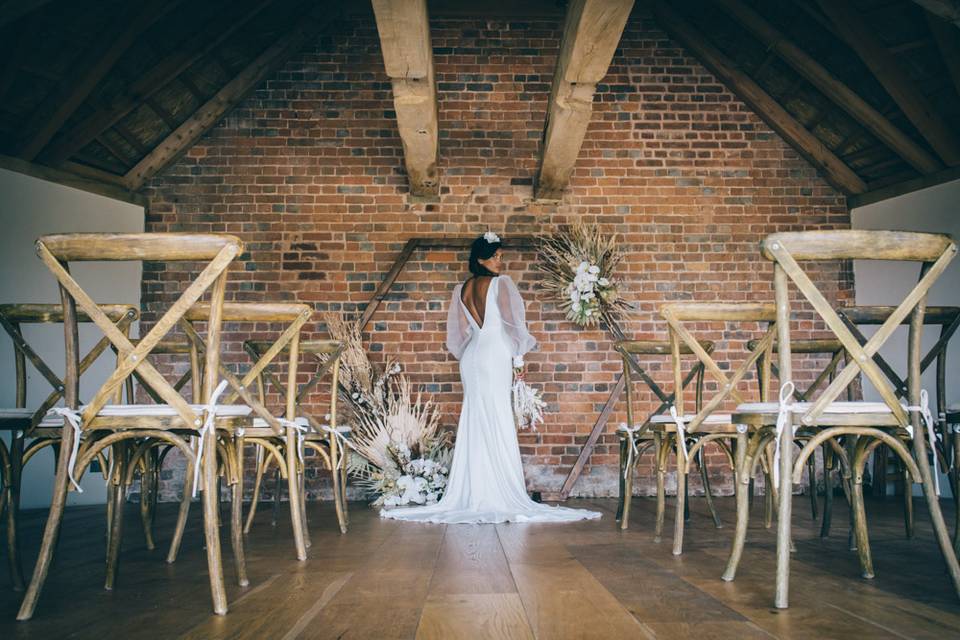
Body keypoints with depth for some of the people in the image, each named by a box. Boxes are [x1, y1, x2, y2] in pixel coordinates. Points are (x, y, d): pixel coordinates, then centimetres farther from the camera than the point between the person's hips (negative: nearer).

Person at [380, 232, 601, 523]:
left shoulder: (462, 290, 10)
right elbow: (513, 322, -8)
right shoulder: (500, 284, -8)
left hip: (471, 358, 6)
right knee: (498, 426, -4)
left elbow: (460, 332, 14)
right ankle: (503, 496, -2)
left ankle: (473, 494, 10)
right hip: (495, 357, -6)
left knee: (474, 425, 8)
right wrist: (518, 356, 1)